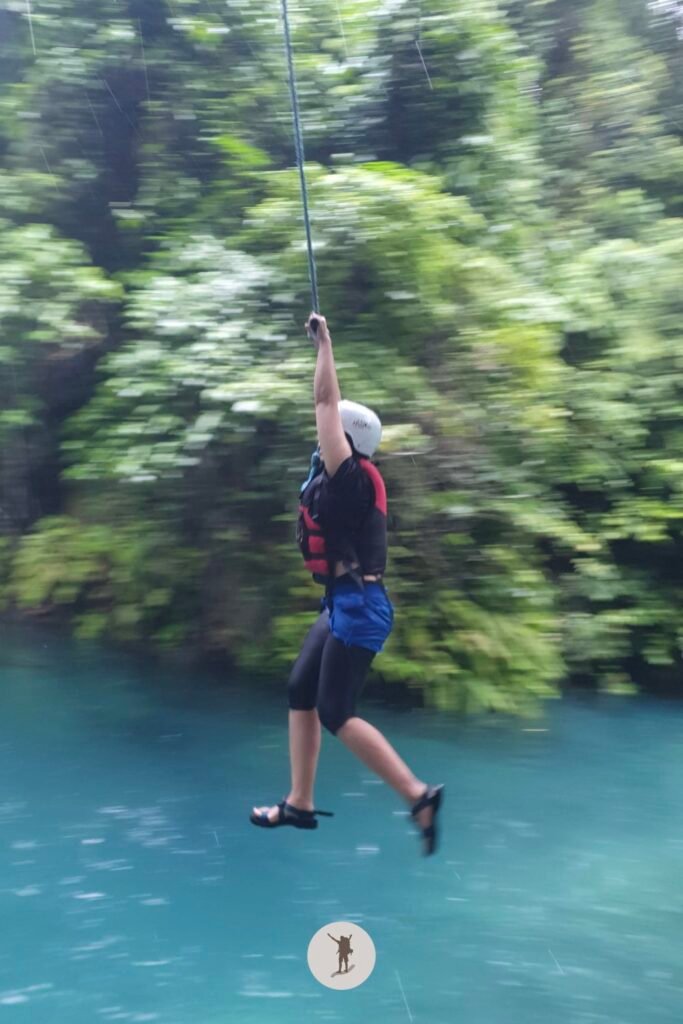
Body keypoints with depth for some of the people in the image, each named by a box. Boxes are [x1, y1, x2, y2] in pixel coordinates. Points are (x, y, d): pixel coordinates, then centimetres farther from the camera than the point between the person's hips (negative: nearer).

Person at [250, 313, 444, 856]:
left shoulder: (350, 475, -12)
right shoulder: (347, 479, 11)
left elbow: (327, 402, -14)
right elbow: (332, 406, 23)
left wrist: (324, 342, -7)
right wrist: (321, 342, 26)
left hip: (358, 606, -10)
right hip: (344, 604, 10)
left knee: (336, 714, -9)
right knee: (301, 693, 13)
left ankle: (418, 794, -10)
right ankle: (299, 804, 21)